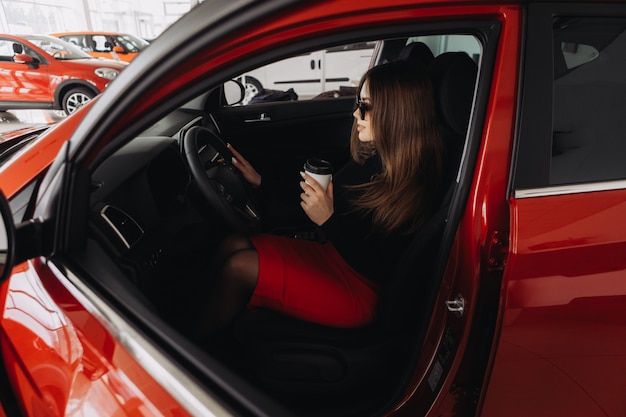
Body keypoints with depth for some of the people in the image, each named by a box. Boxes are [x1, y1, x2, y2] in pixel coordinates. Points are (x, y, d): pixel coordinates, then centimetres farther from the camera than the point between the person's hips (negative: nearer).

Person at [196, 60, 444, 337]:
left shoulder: (414, 189, -22)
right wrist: (260, 182, 6)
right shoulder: (371, 158, 1)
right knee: (233, 244, -8)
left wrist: (328, 221, -26)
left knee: (239, 267, -19)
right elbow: (317, 202, 9)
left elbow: (378, 270, -21)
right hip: (330, 253, 8)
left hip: (358, 292, -7)